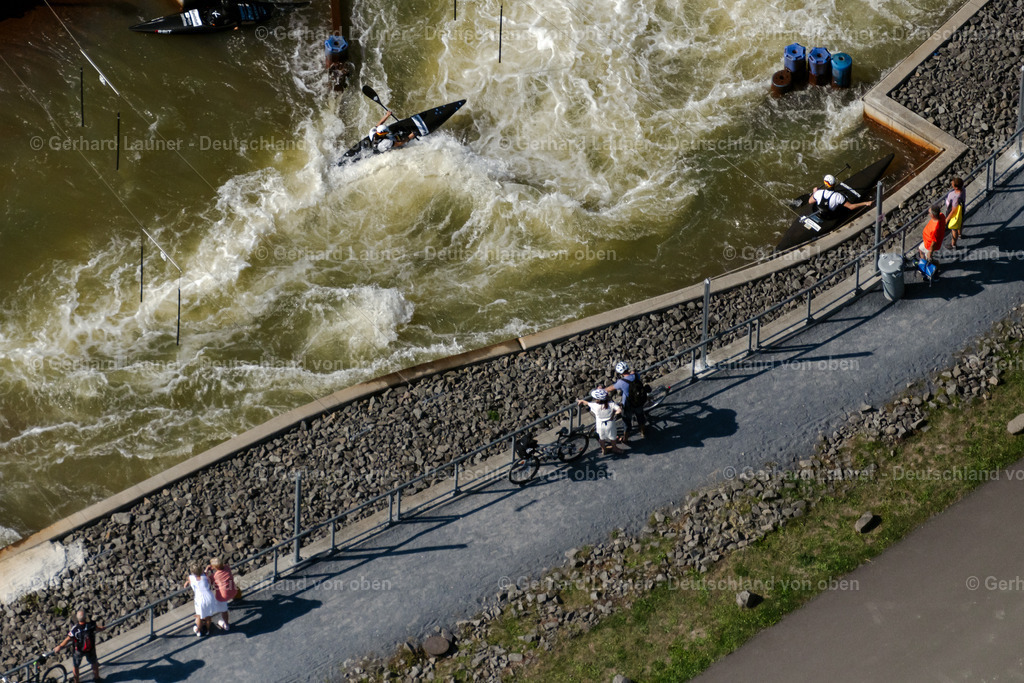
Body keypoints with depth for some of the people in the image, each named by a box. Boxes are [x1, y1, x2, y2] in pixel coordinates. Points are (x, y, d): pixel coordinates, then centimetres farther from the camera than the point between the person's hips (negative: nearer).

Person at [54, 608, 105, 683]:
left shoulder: (74, 629, -34)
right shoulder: (91, 625, -28)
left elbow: (68, 639, -22)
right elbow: (97, 629, -5)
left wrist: (59, 647, -6)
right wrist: (103, 628, 18)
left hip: (78, 651, -1)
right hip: (90, 649, 1)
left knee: (75, 666, 26)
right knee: (94, 662, 30)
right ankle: (96, 677, 48)